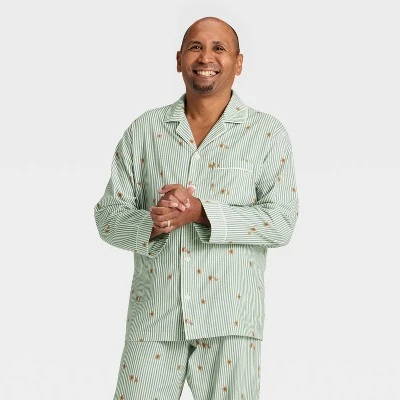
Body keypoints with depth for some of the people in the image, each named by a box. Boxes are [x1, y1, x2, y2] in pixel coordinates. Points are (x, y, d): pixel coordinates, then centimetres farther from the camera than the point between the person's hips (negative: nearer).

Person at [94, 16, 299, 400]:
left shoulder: (267, 133, 2)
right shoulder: (144, 129, 8)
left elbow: (282, 220, -6)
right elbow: (108, 214, 5)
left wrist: (203, 212, -18)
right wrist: (151, 224, -17)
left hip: (230, 318, -1)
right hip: (152, 313, 2)